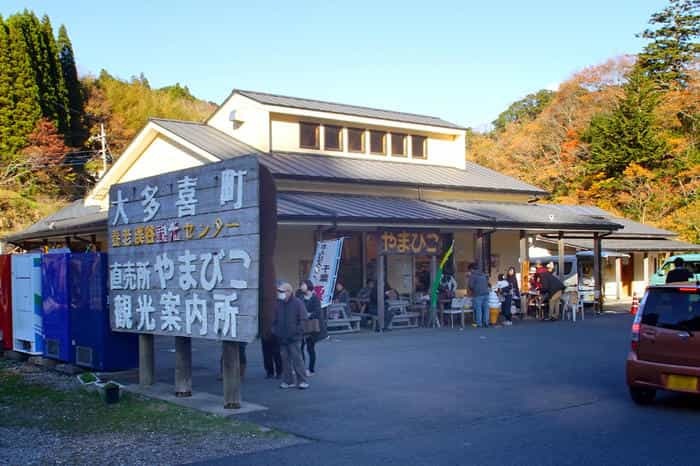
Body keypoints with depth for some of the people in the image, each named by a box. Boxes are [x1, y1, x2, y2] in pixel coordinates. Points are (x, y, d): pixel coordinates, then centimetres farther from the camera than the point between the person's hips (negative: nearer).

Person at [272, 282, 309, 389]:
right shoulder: (279, 304, 11)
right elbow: (275, 320, 21)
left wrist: (297, 332, -13)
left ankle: (302, 381, 1)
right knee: (285, 359, 9)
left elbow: (303, 320, -7)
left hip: (294, 338, -6)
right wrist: (275, 330, 8)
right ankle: (288, 381, 16)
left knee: (297, 359, -6)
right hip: (282, 338, 6)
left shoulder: (297, 303, -6)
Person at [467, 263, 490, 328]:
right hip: (486, 293, 6)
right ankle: (486, 322, 10)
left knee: (478, 309, -2)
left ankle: (479, 323, -2)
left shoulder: (472, 275, -6)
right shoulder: (483, 274, 17)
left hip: (477, 294, -6)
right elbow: (487, 283, 25)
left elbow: (470, 285, -12)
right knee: (485, 308, 7)